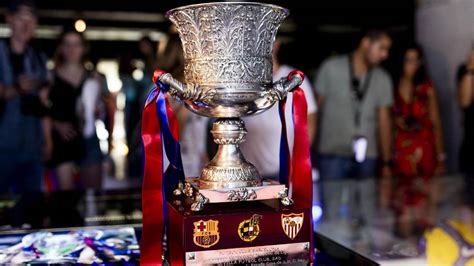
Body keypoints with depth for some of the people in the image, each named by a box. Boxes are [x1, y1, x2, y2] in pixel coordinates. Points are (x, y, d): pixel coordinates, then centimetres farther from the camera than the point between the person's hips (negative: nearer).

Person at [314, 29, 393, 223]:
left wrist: (386, 163, 5)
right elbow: (315, 108, 2)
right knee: (332, 216, -2)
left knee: (366, 217, 6)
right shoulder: (331, 68, -1)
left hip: (367, 158, 3)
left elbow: (384, 121, 8)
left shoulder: (383, 79, 8)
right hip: (332, 156, -3)